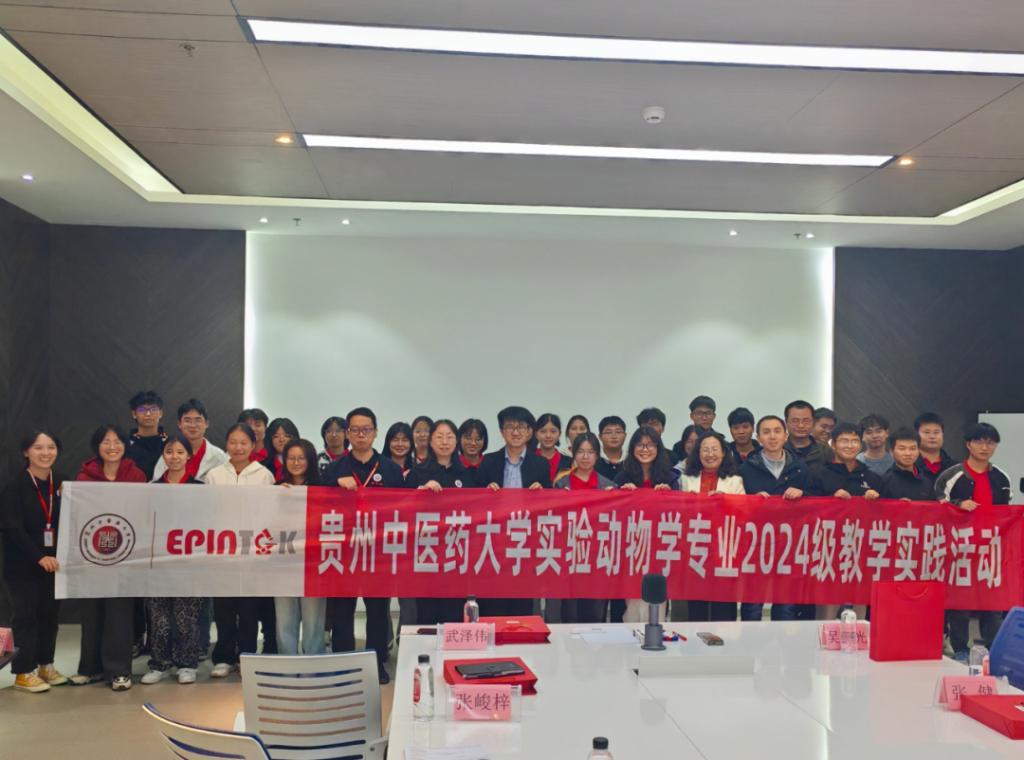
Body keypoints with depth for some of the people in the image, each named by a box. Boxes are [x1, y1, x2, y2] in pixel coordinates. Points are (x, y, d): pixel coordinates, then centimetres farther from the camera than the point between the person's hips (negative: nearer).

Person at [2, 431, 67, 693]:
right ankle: (24, 672, 8)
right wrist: (38, 556, -21)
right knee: (26, 615, -1)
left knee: (49, 614, 10)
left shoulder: (62, 484, 7)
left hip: (53, 561, 5)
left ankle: (45, 665, 23)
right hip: (23, 564, -4)